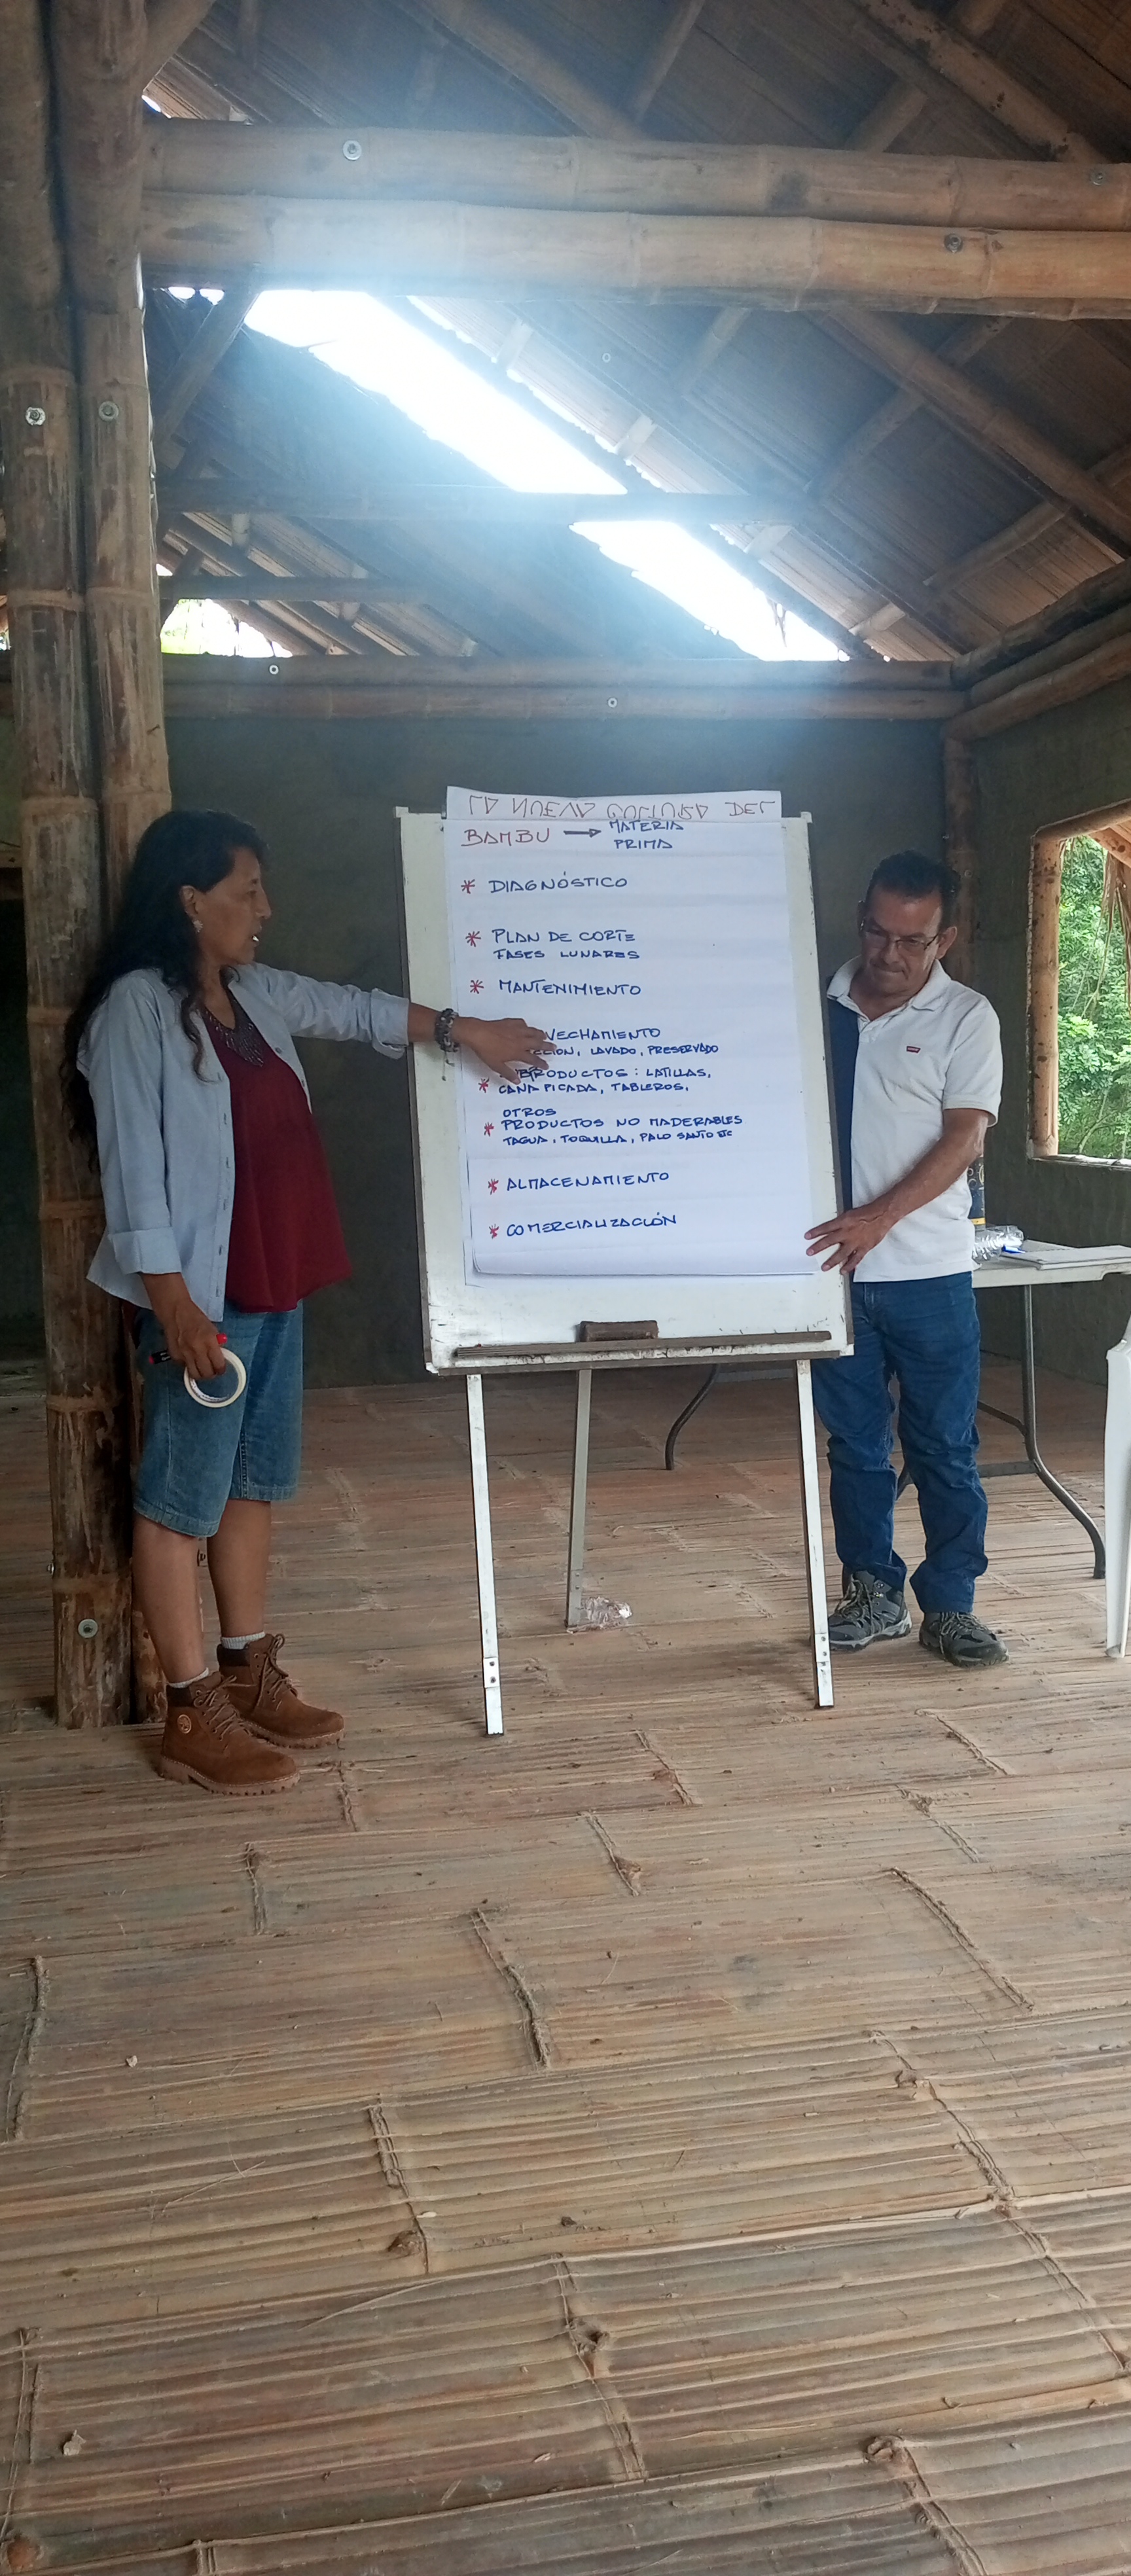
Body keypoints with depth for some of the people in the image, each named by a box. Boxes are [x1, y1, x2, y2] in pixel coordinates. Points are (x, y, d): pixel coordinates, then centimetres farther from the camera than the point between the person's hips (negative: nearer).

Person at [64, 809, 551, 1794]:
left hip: (276, 1289, 9)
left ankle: (250, 1678, 27)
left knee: (255, 1484, 15)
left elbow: (356, 1010, 26)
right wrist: (174, 1304, -21)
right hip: (201, 1298, -9)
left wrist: (467, 1030, 24)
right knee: (183, 1497, -1)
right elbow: (134, 1168, -18)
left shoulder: (258, 993, 10)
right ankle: (191, 1718, 7)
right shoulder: (137, 1008, -14)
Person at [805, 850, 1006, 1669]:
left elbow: (964, 1139, -10)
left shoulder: (966, 1018, -3)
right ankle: (874, 1592, 23)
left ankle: (950, 1607, 14)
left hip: (929, 1272, -2)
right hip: (834, 1265, 3)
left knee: (946, 1448, 3)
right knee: (856, 1441, 11)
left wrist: (878, 1217, -22)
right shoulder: (819, 1003, 5)